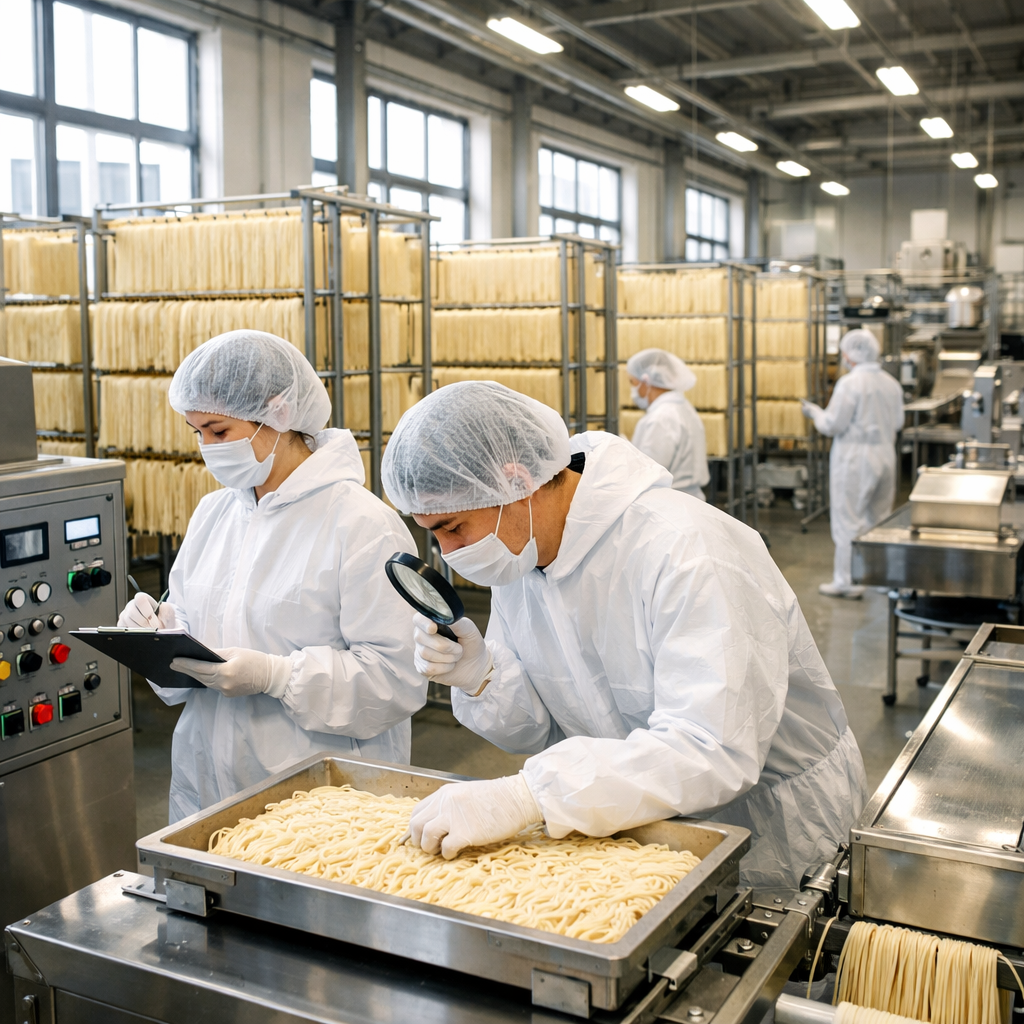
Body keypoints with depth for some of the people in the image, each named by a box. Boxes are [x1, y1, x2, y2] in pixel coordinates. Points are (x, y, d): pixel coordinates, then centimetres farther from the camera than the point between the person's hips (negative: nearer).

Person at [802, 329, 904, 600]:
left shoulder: (850, 383, -16)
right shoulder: (891, 384, 6)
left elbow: (832, 425, -15)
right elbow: (898, 423, 14)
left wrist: (814, 412, 3)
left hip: (855, 461, -7)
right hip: (886, 457, 7)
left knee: (849, 522, 0)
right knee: (879, 520, 16)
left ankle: (848, 582, 4)